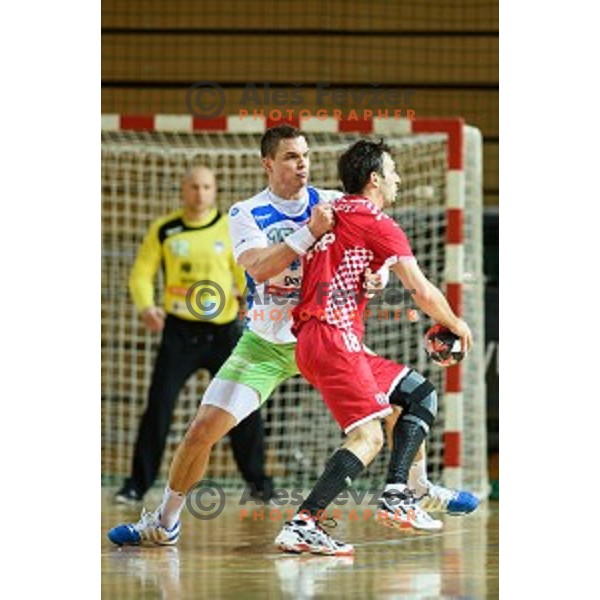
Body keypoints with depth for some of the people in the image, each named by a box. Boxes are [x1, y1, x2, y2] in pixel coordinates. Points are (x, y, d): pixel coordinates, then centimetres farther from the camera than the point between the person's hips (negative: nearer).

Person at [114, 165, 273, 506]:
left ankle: (258, 482, 15)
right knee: (159, 407, -7)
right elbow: (142, 274, 4)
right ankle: (138, 485, 1)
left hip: (223, 330, 0)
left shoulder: (231, 229, 0)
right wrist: (147, 307, -14)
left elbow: (247, 274, 2)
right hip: (179, 330, 0)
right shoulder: (164, 231, 1)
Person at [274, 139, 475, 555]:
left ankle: (396, 495, 4)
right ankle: (302, 526, -25)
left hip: (312, 338, 9)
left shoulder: (329, 214, 18)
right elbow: (424, 293, -9)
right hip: (332, 338, -9)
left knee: (421, 395, 16)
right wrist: (455, 325, 9)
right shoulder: (378, 225, -6)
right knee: (368, 437, -16)